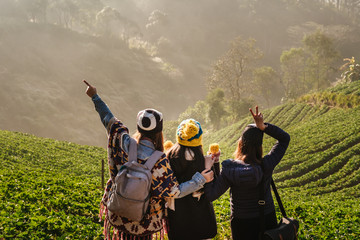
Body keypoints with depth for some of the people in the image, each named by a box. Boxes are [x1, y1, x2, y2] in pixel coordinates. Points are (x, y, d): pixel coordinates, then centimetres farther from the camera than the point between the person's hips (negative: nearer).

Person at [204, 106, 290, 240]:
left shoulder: (229, 169, -22)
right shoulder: (266, 166, -20)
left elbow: (211, 195, -16)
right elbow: (284, 138, -9)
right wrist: (263, 127, -18)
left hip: (241, 223, 0)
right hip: (267, 219, 0)